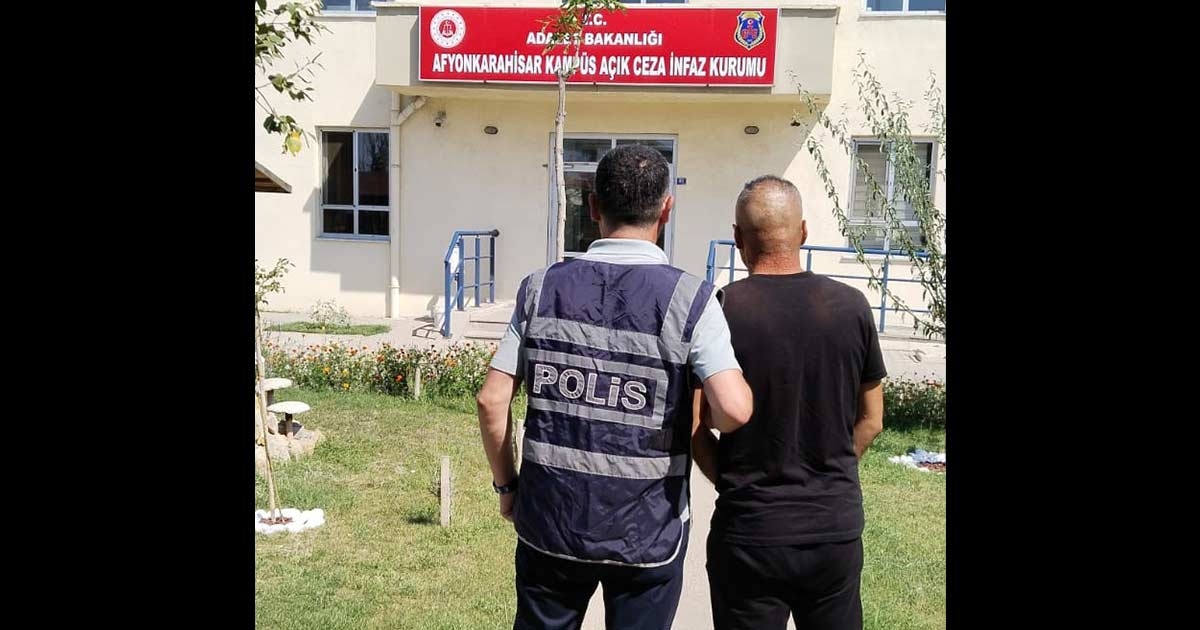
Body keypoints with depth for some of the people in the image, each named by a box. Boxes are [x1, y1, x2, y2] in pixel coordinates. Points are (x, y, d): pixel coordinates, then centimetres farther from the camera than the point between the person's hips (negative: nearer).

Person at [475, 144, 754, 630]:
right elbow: (735, 410, -22)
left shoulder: (542, 287, -4)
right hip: (648, 534, -2)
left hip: (549, 522, 2)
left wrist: (506, 485, 9)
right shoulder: (688, 297, -13)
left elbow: (492, 400, -4)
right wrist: (701, 416, 0)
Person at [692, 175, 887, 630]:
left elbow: (693, 426, -10)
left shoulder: (719, 310, -13)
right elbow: (870, 421, 4)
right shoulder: (851, 306, -5)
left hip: (749, 532, -2)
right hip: (837, 526, 3)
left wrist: (731, 483, 6)